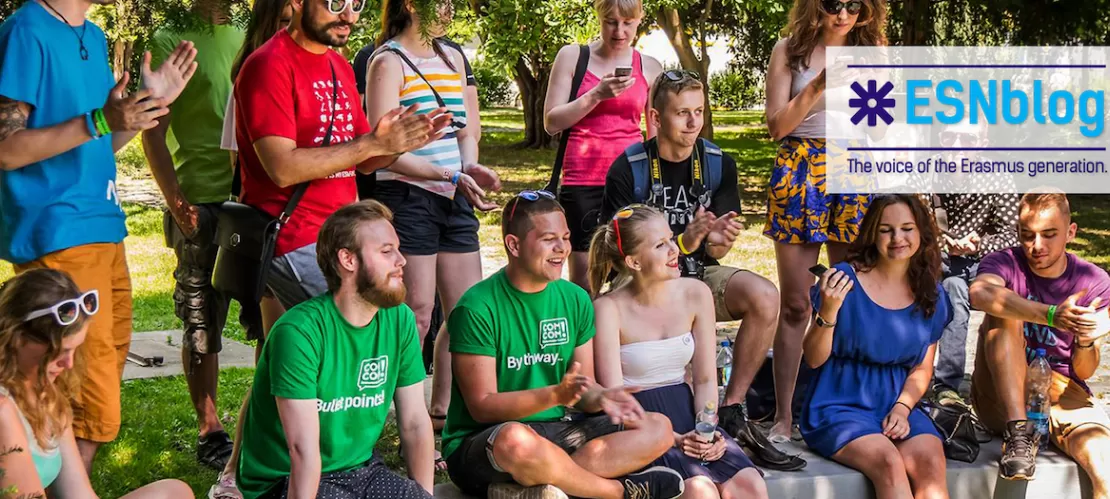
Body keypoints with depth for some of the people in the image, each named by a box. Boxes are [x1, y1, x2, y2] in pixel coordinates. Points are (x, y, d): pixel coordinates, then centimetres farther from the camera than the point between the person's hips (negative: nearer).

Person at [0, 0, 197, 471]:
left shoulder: (94, 38, 15)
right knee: (92, 411, -10)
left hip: (104, 229, 9)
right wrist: (99, 121, -26)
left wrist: (152, 100, 7)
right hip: (56, 238, -9)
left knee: (107, 373, 16)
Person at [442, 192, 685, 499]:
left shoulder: (575, 300, 6)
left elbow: (583, 389, 9)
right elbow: (482, 406, -16)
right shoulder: (478, 309, -14)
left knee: (659, 429, -8)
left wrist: (601, 398, -16)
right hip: (478, 445, -7)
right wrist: (555, 395, -30)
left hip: (554, 432, 7)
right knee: (516, 440, -41)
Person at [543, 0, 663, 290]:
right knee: (584, 279, -4)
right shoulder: (572, 56, 5)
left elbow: (657, 138, 15)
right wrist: (596, 95, -11)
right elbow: (551, 122, 1)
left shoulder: (650, 68, 10)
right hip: (583, 182, -1)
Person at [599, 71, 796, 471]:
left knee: (764, 297, -25)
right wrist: (687, 240, -28)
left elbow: (713, 252, 2)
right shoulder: (628, 171, -11)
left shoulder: (718, 164, 1)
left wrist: (719, 241, -24)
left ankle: (732, 411, -12)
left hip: (699, 274, 4)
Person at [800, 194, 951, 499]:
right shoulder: (843, 280, -7)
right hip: (840, 407, -4)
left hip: (896, 407, 4)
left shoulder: (931, 294, 7)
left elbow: (922, 369, 13)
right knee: (889, 462, -31)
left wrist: (902, 408, -6)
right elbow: (814, 359, -6)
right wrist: (829, 310, -23)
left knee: (930, 462, -26)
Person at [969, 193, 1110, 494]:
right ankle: (1018, 433, -30)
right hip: (1002, 396, 1)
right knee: (1004, 314, -28)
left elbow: (1084, 372, -2)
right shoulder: (1004, 264, -6)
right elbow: (980, 294, -34)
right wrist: (1052, 316, -43)